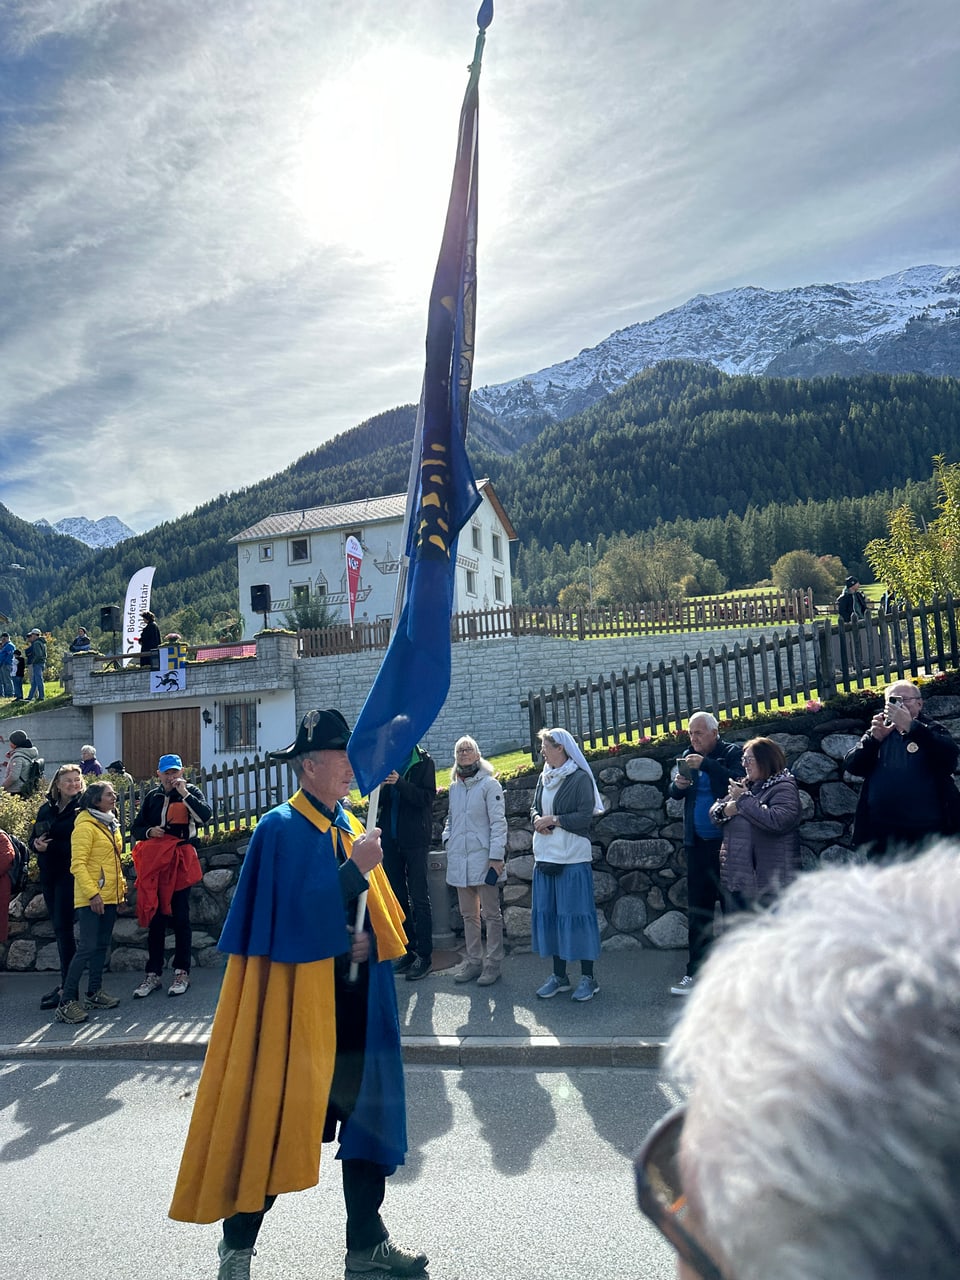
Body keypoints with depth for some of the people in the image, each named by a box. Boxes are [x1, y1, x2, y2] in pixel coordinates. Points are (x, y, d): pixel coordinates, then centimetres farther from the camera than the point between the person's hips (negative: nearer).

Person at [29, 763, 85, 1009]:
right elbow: (33, 839, 12)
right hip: (49, 874, 6)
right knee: (59, 927, 12)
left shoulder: (83, 809, -7)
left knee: (63, 927, -7)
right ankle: (66, 981, 21)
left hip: (69, 874, -6)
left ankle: (67, 987, 0)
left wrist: (50, 846, -19)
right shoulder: (46, 808, 11)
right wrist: (37, 844, -8)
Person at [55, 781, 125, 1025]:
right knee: (87, 947, -11)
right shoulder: (85, 826, -13)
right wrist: (92, 894, -23)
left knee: (102, 945, 13)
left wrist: (121, 886, 16)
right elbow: (77, 864, -18)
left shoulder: (110, 825, 13)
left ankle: (94, 992, 22)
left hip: (110, 895, 8)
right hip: (91, 899, -8)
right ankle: (67, 1002, -6)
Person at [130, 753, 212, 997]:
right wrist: (149, 831, -4)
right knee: (155, 919, 8)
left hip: (180, 862, -3)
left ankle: (182, 973, 10)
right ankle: (153, 974, 15)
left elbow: (205, 815, -16)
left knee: (180, 918, 1)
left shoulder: (191, 792, 2)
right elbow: (135, 828, 16)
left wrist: (184, 793, -17)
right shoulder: (152, 797, 12)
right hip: (155, 862, 4)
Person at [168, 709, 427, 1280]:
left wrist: (368, 942, -9)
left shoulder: (352, 828, 9)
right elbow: (297, 916, -23)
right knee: (274, 1121, 6)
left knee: (368, 1112, 14)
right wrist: (356, 868, -22)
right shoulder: (281, 829, -12)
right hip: (298, 1001, -7)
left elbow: (385, 918, 11)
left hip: (356, 1006, 7)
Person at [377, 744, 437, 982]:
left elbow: (428, 797, -12)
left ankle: (424, 955, 6)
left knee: (419, 898, -2)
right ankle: (408, 951, 21)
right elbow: (377, 801, 8)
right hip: (390, 839, 5)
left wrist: (399, 783, -24)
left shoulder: (423, 762, -3)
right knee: (398, 897, 11)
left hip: (415, 839, -5)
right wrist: (380, 786, -14)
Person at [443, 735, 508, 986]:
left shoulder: (489, 784, -6)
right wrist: (447, 838, 4)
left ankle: (493, 963, 11)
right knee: (468, 914, 14)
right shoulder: (454, 787, 13)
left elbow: (498, 822, -10)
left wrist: (497, 856, -15)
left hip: (483, 858, -6)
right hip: (459, 859, 6)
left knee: (490, 913, 2)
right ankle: (473, 960, 24)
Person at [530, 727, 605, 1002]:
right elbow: (535, 808, 17)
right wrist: (538, 819, -5)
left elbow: (586, 816, -14)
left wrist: (554, 820, -14)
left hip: (572, 856, -7)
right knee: (547, 913, 10)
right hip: (545, 855, 7)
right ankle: (559, 975, 21)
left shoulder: (580, 778, -9)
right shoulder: (544, 778, 12)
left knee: (575, 913, -2)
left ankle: (588, 977, 10)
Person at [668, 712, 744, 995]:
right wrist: (678, 785, -7)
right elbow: (674, 794, 14)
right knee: (697, 911, 9)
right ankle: (696, 973, 16)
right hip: (698, 844, 5)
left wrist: (706, 764, -25)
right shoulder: (688, 756, 11)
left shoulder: (732, 753, -5)